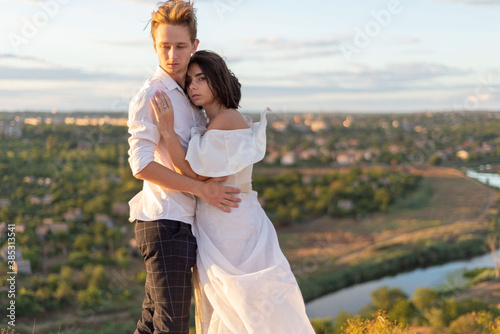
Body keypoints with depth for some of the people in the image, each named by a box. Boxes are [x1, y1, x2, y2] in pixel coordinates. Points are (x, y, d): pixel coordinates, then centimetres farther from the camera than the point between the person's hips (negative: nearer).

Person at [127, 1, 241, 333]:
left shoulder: (187, 96, 18)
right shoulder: (151, 95, -10)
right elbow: (141, 165, -19)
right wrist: (202, 188, -18)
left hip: (182, 222, 9)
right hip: (166, 222, -9)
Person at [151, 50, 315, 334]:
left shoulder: (227, 119, -15)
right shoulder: (213, 125, 14)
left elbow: (195, 172, -18)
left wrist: (168, 130, -20)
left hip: (232, 230, -10)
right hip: (217, 230, 10)